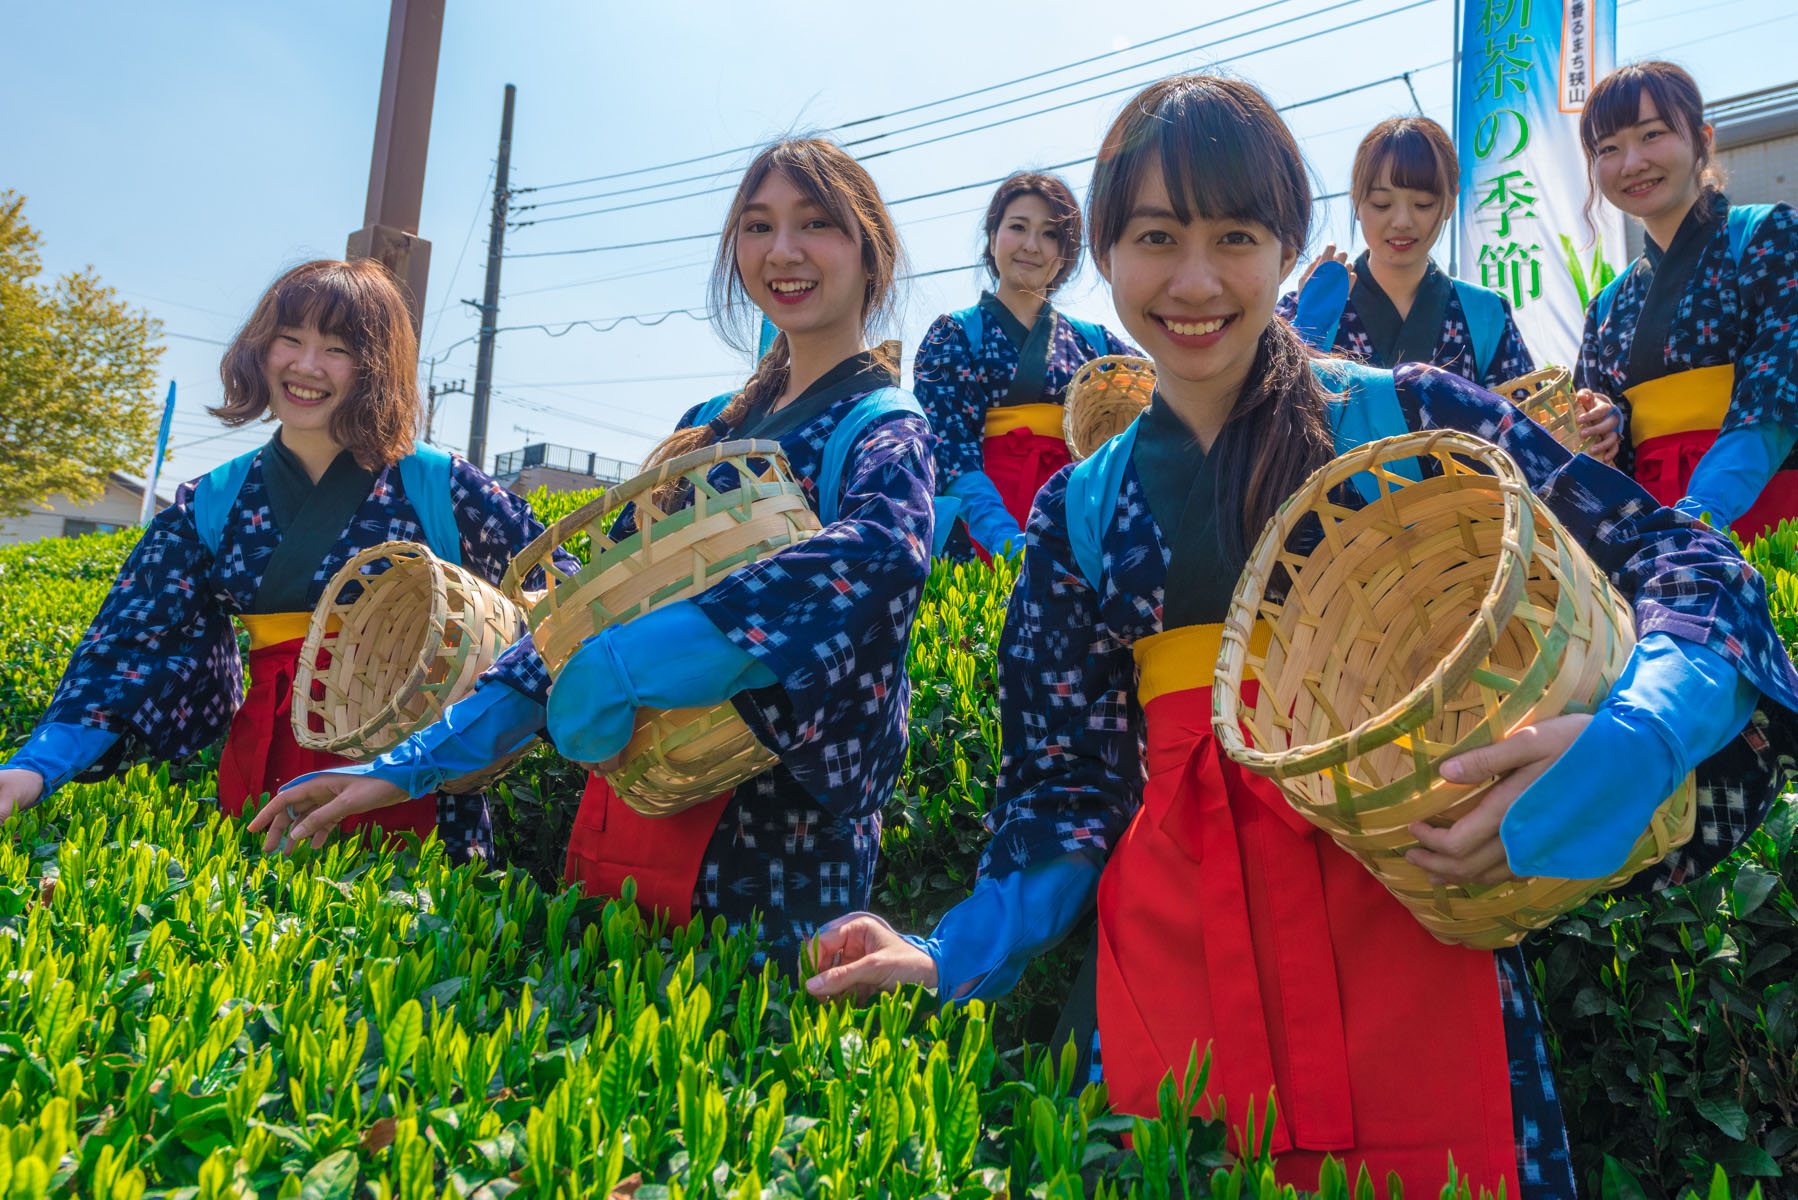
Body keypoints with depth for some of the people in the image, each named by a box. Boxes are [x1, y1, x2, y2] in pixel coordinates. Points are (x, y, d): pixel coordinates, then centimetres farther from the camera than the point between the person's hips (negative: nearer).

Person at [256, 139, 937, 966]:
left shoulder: (882, 428, -6)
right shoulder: (710, 427, 13)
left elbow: (888, 548, -30)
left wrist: (628, 664, -35)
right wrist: (413, 764, 4)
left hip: (777, 847, -6)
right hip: (622, 832, 6)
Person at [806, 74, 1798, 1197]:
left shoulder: (1411, 418, 0)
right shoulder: (1079, 513, 7)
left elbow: (1677, 562, -4)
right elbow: (1073, 782, 8)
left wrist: (1632, 741, -24)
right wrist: (960, 955, -7)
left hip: (1407, 938, -2)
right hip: (1174, 968, 2)